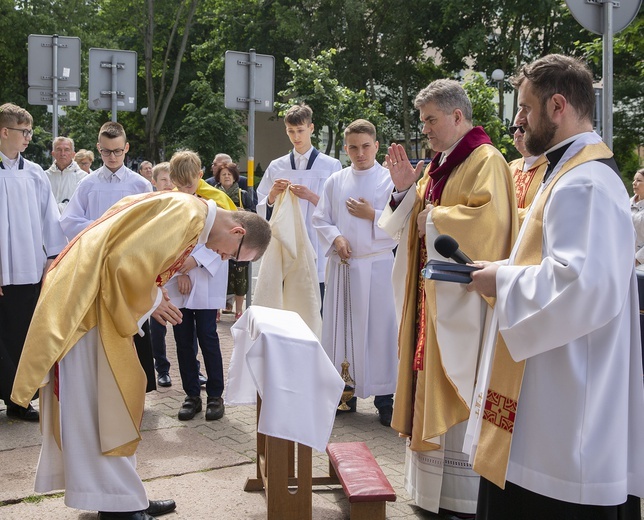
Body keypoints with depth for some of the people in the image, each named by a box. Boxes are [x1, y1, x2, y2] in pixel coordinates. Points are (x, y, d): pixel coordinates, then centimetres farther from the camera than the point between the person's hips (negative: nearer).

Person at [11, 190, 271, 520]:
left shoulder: (190, 215, 12)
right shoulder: (188, 213, -20)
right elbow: (128, 262, -27)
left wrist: (153, 299, 3)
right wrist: (151, 301, -11)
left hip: (102, 301, 10)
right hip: (85, 304, -10)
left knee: (112, 402, 13)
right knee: (101, 403, -3)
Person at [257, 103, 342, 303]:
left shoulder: (331, 166, 5)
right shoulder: (276, 167, 13)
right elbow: (261, 211, 13)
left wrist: (311, 197, -15)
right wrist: (272, 196, -7)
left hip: (316, 249, -2)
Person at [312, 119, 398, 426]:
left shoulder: (389, 180, -1)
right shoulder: (335, 181, 10)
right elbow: (320, 219, 10)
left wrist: (372, 215, -14)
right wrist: (336, 238, -6)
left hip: (376, 266, -4)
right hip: (341, 265, 4)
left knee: (378, 329, -3)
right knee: (340, 327, 8)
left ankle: (384, 399, 4)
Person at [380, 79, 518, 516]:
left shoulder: (486, 161, -10)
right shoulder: (439, 165, 16)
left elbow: (488, 219, -25)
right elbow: (411, 225, 17)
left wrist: (432, 221, -13)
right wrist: (405, 189, 0)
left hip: (462, 300, -9)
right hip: (432, 295, 9)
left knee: (457, 395, -5)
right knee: (432, 389, 10)